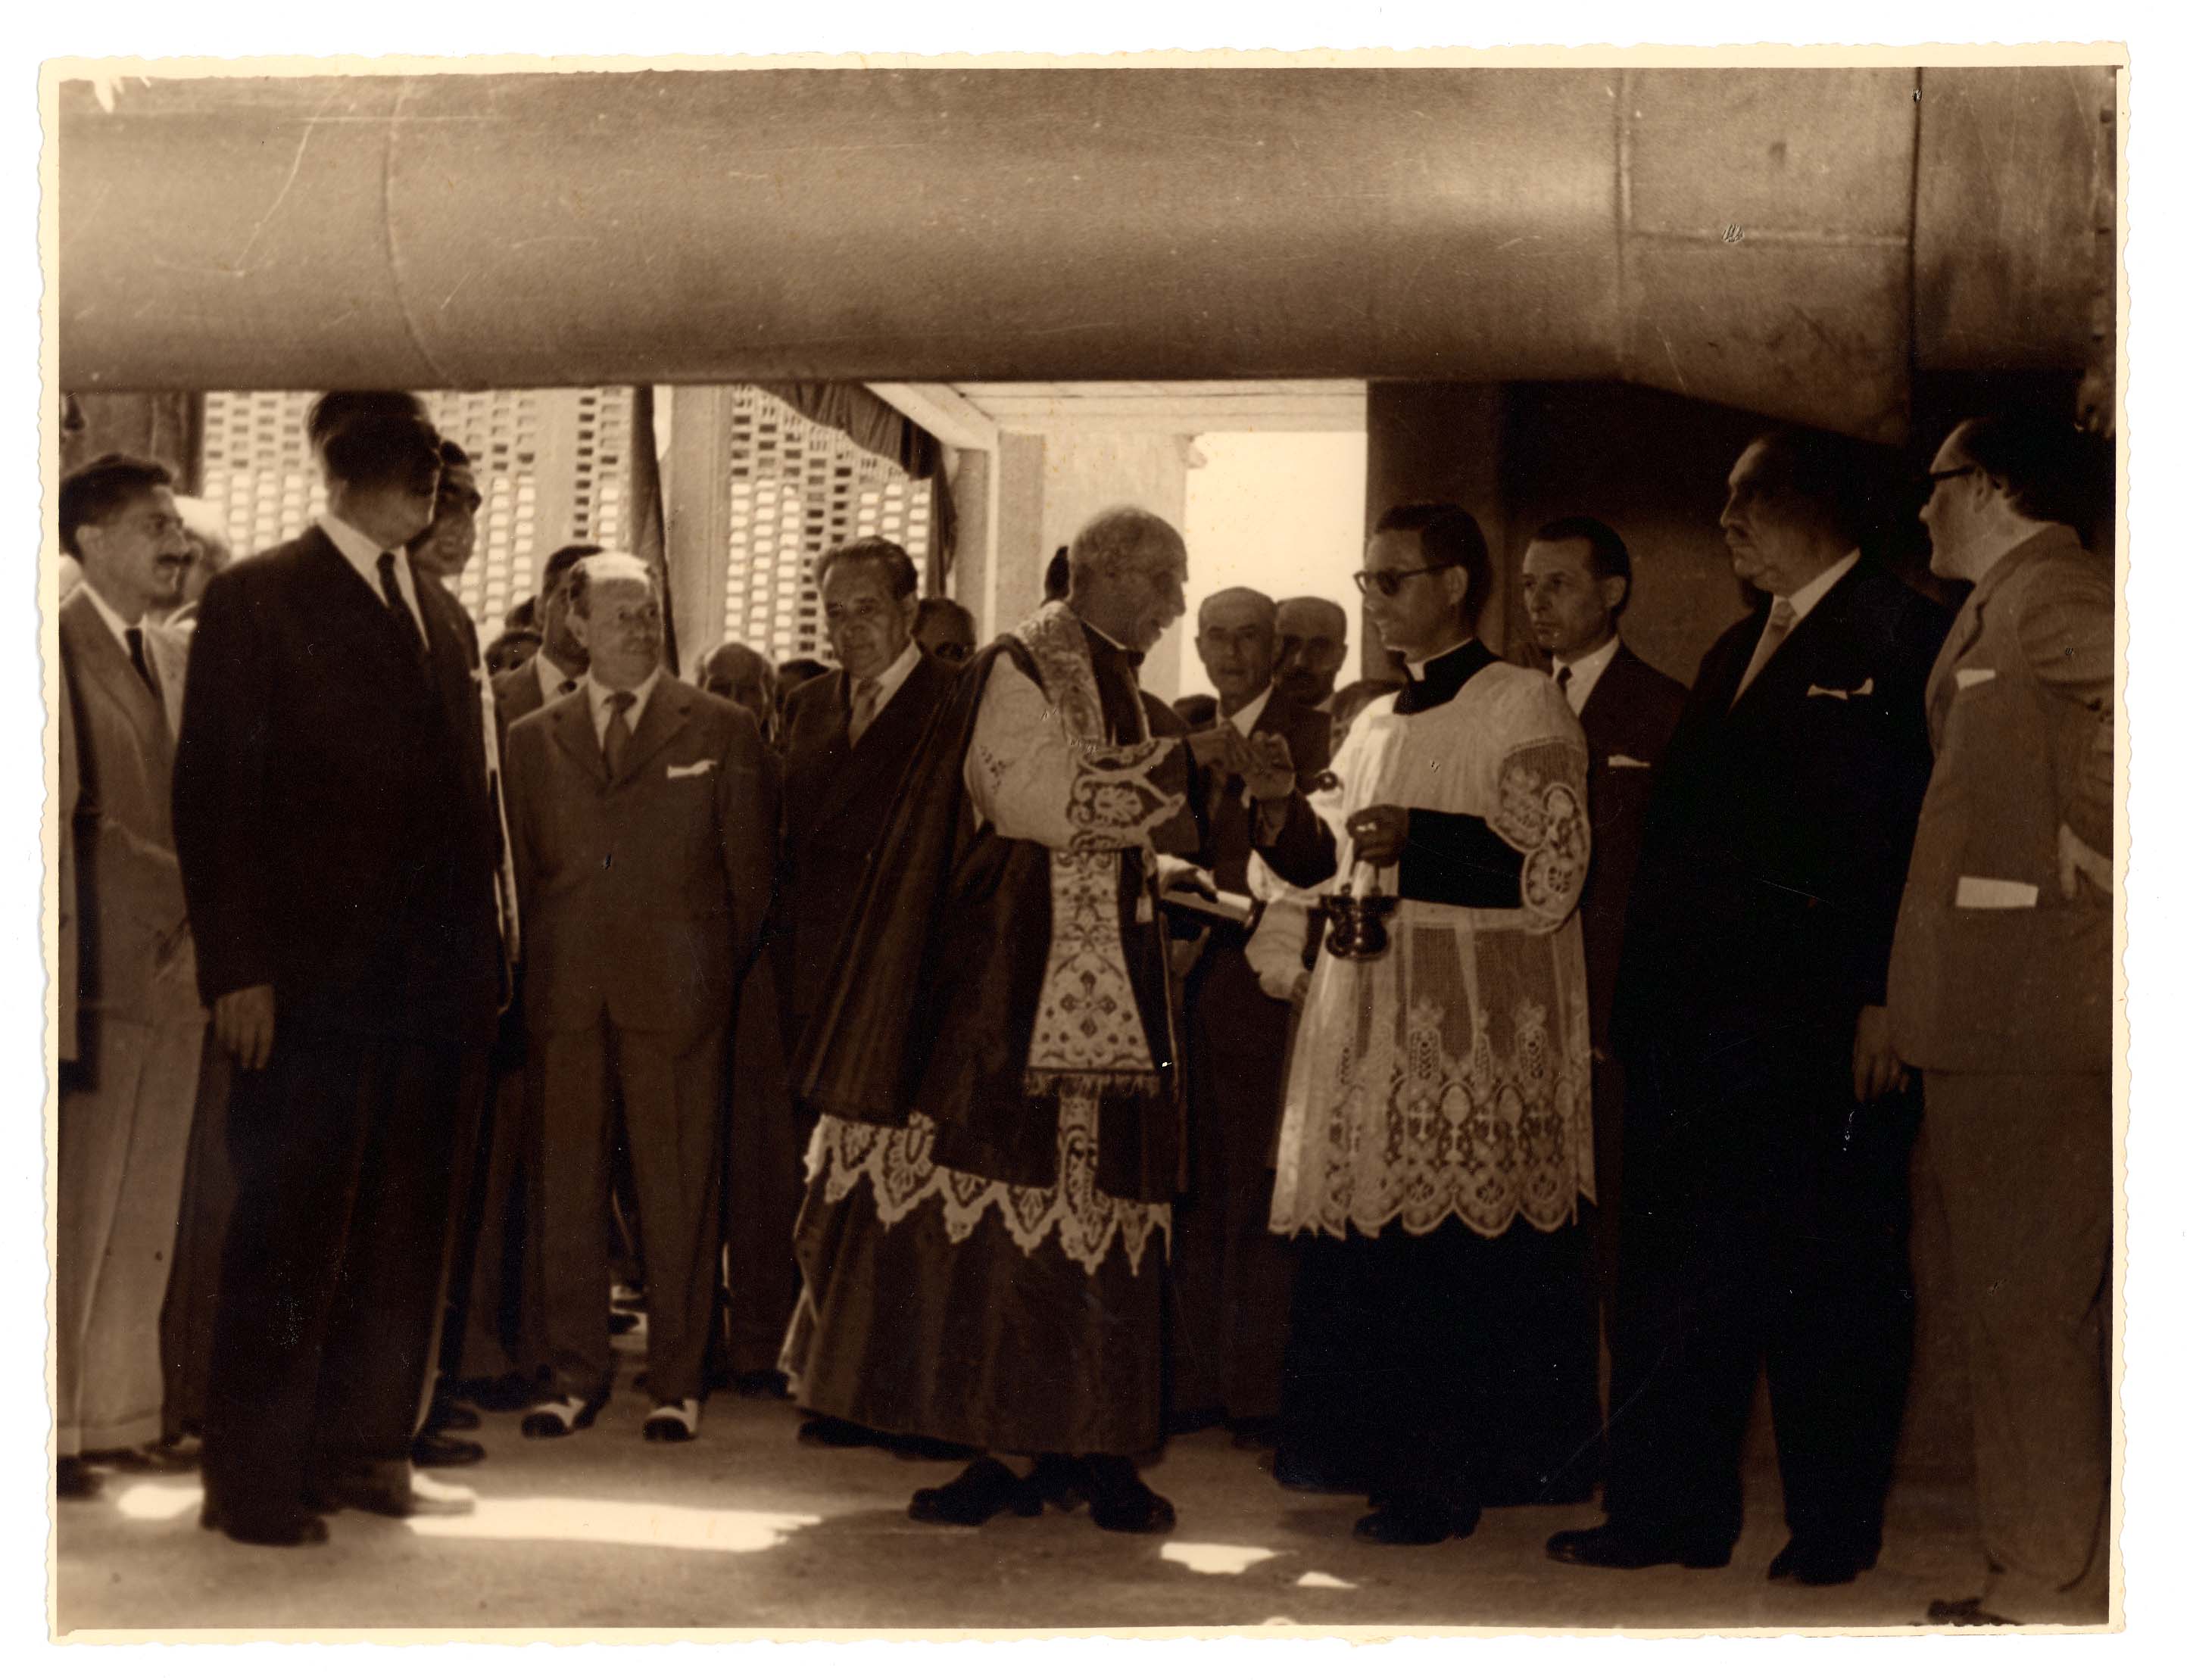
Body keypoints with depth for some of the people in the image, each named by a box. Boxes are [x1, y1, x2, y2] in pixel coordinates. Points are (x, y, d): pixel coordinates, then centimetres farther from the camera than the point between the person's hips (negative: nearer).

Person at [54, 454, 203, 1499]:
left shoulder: (175, 660, 17)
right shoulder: (60, 650, -7)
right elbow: (73, 818, -12)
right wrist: (186, 900, -12)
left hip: (174, 973, 7)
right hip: (101, 971, -7)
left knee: (146, 1211, 10)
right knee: (72, 1209, -3)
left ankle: (122, 1410, 17)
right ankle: (51, 1424, 5)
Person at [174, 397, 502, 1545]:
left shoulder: (442, 616, 18)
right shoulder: (256, 599, 0)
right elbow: (214, 793, -6)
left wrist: (481, 955, 9)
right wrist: (238, 967, -12)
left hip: (429, 977, 6)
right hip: (311, 976, -6)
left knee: (401, 1222, 8)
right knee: (292, 1223, -2)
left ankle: (363, 1449, 19)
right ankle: (252, 1479, 8)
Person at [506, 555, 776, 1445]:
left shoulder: (721, 730, 6)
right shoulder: (533, 739, 13)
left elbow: (750, 867, 7)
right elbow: (520, 870, 14)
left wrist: (729, 975, 4)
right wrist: (530, 975, 8)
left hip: (677, 993, -2)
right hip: (562, 994, 2)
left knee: (681, 1189, 1)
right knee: (564, 1184, 4)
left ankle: (677, 1380, 9)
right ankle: (577, 1372, 15)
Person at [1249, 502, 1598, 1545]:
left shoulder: (1522, 708, -3)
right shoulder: (1376, 726, 19)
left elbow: (1552, 878, -11)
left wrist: (1422, 839, -17)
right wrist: (1285, 817, 6)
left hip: (1475, 1038, -7)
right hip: (1373, 1030, 7)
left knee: (1460, 1251, -7)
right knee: (1375, 1247, 6)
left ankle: (1453, 1482, 1)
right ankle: (1380, 1453, 16)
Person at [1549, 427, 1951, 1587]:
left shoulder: (1902, 637, -5)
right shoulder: (1736, 654, 20)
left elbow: (1917, 831, -13)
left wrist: (1886, 999, -18)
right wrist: (1649, 997, 11)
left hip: (1827, 1024, -8)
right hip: (1700, 1023, 8)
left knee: (1831, 1275, 2)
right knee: (1679, 1268, 9)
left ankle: (1833, 1531, 13)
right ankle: (1672, 1514, 18)